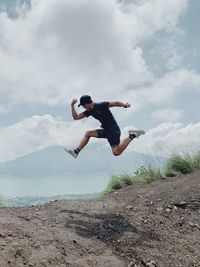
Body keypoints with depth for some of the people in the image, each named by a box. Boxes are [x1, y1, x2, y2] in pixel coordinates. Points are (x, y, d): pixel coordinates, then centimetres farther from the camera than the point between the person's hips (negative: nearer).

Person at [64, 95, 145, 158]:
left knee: (116, 153, -16)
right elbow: (76, 117, 12)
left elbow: (116, 103, -17)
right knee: (88, 134, 12)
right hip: (106, 130, 8)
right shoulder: (89, 111, 9)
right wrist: (72, 105, 4)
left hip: (113, 130, -8)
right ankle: (76, 151, 14)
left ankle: (132, 136, -4)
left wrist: (124, 105, -33)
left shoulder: (101, 106, -14)